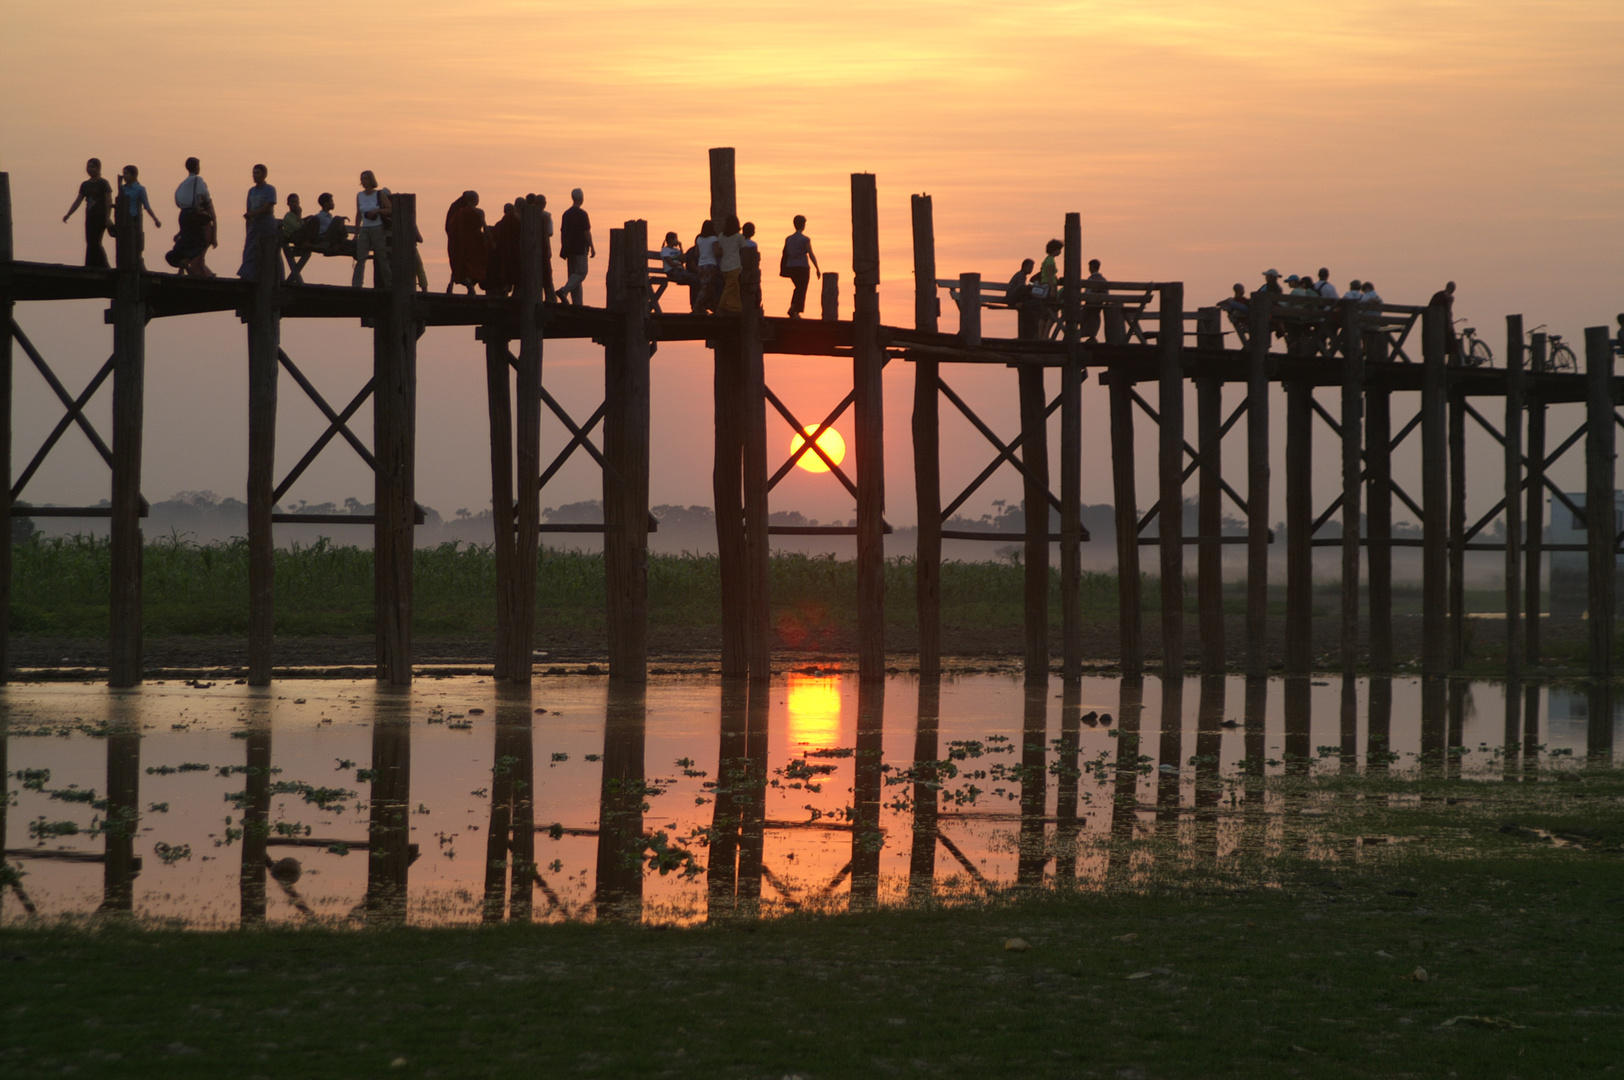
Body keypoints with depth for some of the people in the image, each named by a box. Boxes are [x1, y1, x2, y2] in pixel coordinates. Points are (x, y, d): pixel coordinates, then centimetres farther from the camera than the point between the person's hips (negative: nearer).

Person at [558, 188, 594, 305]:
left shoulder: (566, 214, 12)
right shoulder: (582, 214, -10)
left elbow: (562, 232, 14)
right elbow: (587, 232, -12)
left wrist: (564, 249, 18)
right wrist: (592, 248, -7)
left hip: (569, 249, 7)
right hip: (580, 249, -7)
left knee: (574, 274, 7)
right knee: (581, 272, -7)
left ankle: (577, 303, 3)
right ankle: (564, 291, -26)